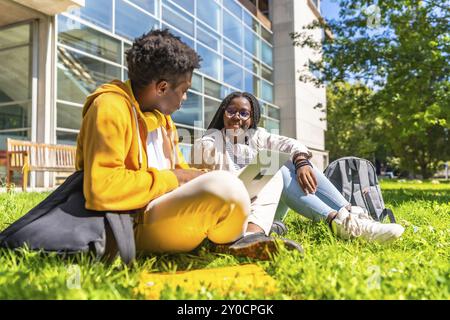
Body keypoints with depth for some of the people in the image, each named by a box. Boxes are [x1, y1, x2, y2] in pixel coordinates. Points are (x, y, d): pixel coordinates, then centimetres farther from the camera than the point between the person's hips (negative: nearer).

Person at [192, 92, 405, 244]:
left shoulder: (257, 136, 17)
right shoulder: (214, 137, 8)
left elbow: (290, 144, -4)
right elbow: (200, 154, -17)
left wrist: (301, 161, -22)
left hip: (270, 208, 4)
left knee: (293, 164, -17)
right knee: (279, 173, -27)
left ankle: (350, 214, -30)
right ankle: (339, 222, -44)